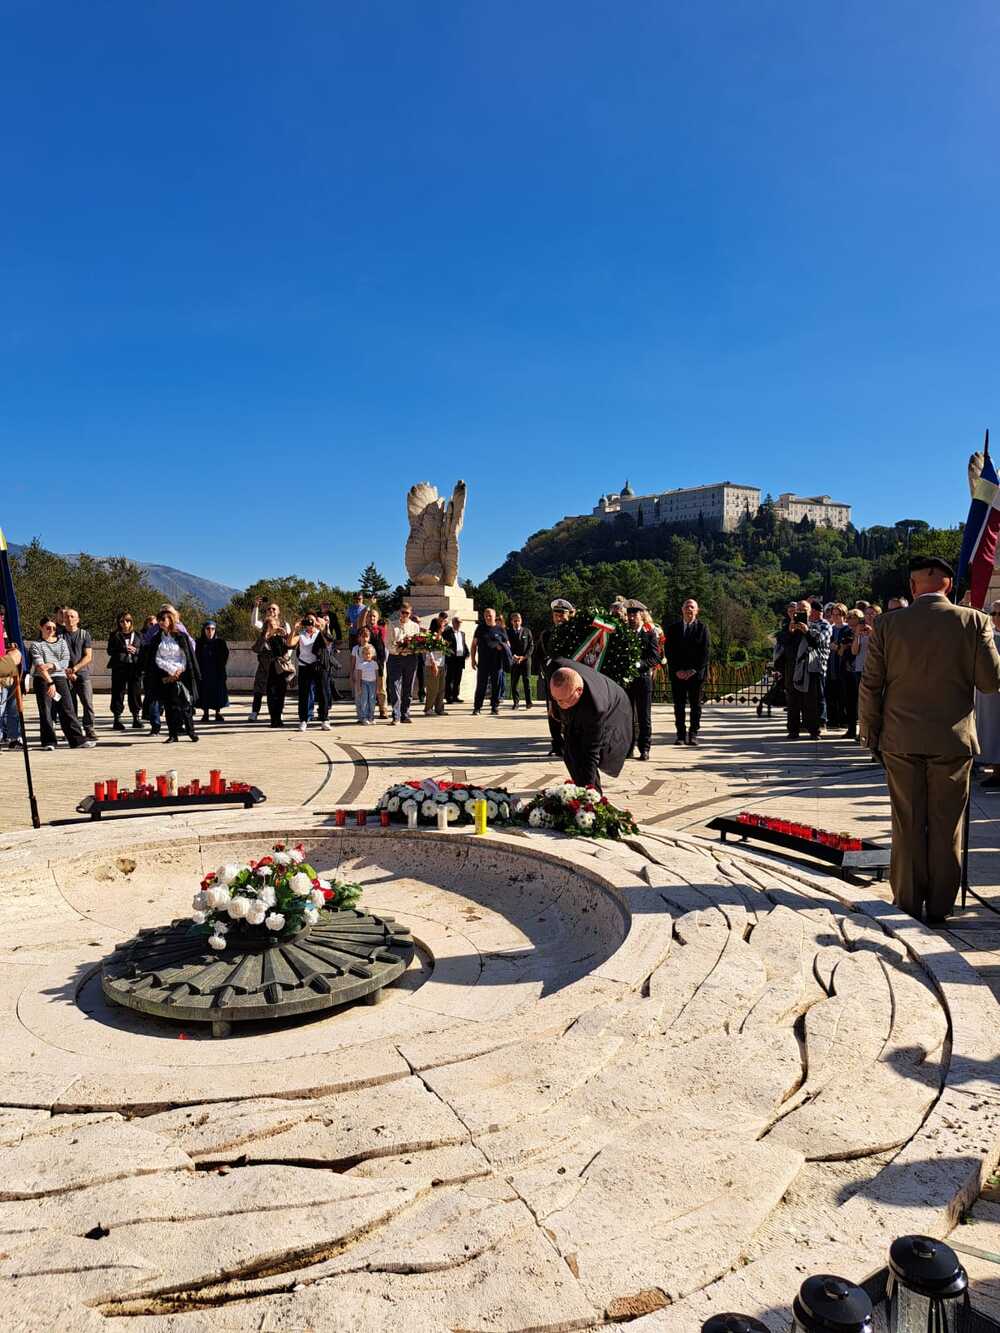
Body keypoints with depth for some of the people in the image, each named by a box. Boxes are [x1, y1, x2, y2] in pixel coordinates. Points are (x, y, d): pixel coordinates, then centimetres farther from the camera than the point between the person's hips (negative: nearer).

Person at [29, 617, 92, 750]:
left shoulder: (61, 641, 13)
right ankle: (49, 741, 5)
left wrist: (51, 665, -15)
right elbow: (39, 666, -9)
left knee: (67, 709, -1)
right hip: (42, 679, -2)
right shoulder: (36, 645, 3)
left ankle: (77, 739, -2)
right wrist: (50, 682, -20)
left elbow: (65, 662, 3)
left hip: (60, 678, 2)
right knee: (45, 711, -1)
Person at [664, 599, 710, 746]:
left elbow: (705, 651, -2)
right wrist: (676, 670, -6)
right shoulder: (673, 628, 9)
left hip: (696, 673, -1)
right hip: (677, 673, 1)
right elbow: (668, 650, 4)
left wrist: (693, 670, -10)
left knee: (695, 705, 2)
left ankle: (693, 734, 7)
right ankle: (681, 734, 6)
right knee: (679, 705, 2)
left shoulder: (702, 628, 4)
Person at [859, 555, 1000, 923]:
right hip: (953, 740, 0)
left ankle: (908, 902, 18)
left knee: (908, 824, 10)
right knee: (946, 826, 10)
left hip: (901, 740, 0)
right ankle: (939, 907, 18)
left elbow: (871, 685, -4)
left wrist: (868, 729, 8)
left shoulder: (887, 625, -5)